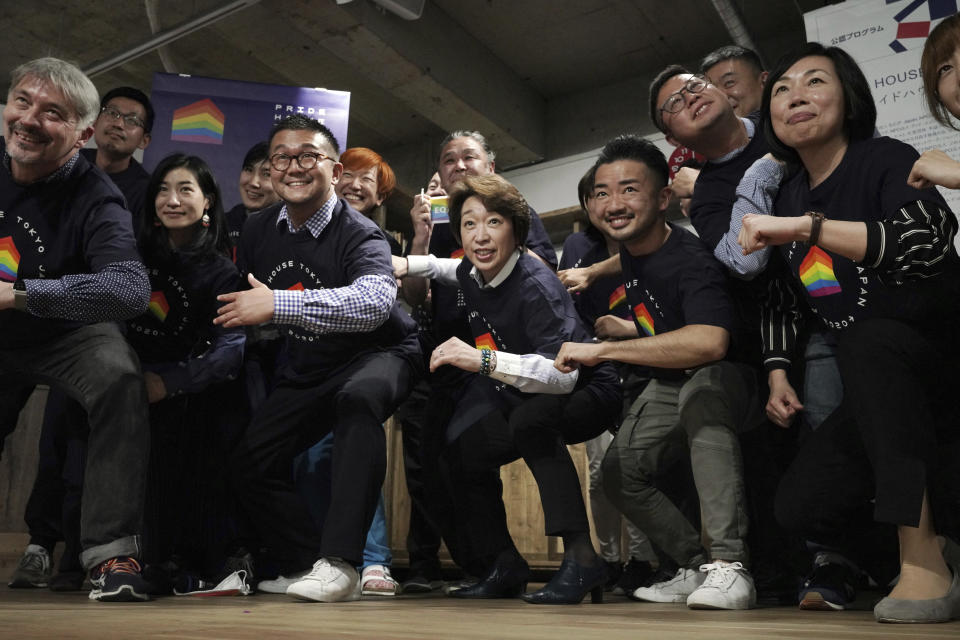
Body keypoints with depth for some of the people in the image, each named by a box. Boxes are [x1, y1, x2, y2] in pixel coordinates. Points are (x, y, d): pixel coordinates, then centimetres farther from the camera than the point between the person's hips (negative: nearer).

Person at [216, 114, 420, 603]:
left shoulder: (359, 234, -20)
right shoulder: (258, 232, 1)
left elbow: (374, 301, -42)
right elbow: (239, 306, 20)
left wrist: (277, 304, -46)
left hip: (376, 356, -7)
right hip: (307, 370, 7)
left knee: (357, 397, -38)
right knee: (252, 461, 1)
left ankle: (339, 562, -39)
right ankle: (304, 565, 14)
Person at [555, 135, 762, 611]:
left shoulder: (691, 259, -28)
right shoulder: (629, 253, -3)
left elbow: (710, 342, -46)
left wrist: (602, 350, -42)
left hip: (729, 380, -8)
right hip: (671, 387, 8)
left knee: (700, 390, -39)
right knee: (618, 471, -1)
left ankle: (730, 565, -38)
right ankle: (697, 567, 9)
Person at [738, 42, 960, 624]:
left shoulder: (885, 160, -15)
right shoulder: (789, 198, 4)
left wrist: (805, 227, -39)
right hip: (883, 393, 6)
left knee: (865, 338, -37)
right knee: (799, 506, -10)